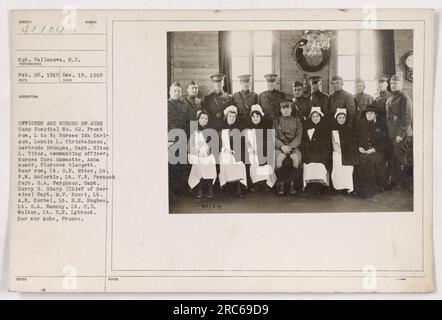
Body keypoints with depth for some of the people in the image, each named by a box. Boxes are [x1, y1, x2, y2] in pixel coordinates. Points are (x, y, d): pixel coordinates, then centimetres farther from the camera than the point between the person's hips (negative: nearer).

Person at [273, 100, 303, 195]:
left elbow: (299, 137, 2)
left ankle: (292, 183, -19)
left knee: (295, 157, -33)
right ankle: (281, 184, -20)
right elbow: (274, 137, 4)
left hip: (294, 145, 0)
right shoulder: (276, 121, 12)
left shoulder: (297, 121, 11)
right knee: (279, 157, -33)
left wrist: (290, 146, -14)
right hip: (280, 146, 0)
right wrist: (282, 146, -14)